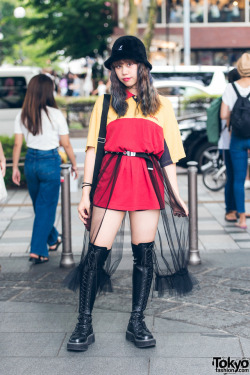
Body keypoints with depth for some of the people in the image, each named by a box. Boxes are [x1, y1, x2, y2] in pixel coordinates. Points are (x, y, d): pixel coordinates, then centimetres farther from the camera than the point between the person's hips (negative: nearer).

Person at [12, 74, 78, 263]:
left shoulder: (23, 116, -1)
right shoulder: (55, 114, -12)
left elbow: (18, 144, 2)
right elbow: (66, 144, -6)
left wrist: (15, 167, 11)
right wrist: (74, 164, 7)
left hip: (31, 162, 5)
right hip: (50, 162, -5)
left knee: (39, 205, 21)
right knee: (46, 207, 3)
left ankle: (53, 240, 39)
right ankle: (37, 251, 1)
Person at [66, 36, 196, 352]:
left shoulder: (160, 105, 14)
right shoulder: (106, 103, 12)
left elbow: (167, 154, 13)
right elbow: (93, 148, 7)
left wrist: (175, 194, 9)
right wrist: (86, 191, 0)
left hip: (149, 182, 1)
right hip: (112, 179, -1)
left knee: (144, 253, 3)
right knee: (96, 252, -5)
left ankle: (137, 323, 15)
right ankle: (84, 325, 4)